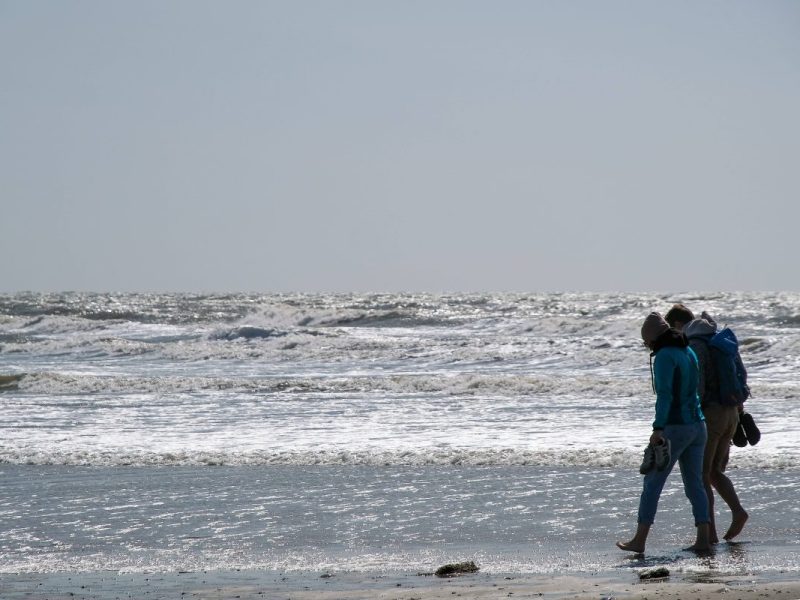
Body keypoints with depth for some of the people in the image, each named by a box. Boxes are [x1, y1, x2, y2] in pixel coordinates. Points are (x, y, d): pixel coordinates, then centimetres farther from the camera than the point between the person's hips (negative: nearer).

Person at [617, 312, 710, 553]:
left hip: (675, 428, -8)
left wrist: (658, 429, -29)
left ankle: (639, 541, 0)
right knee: (694, 485, 8)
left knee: (652, 483, -1)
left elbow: (665, 394, -24)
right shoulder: (688, 352, 13)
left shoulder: (664, 357, -14)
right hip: (696, 425, 8)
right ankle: (703, 539, 1)